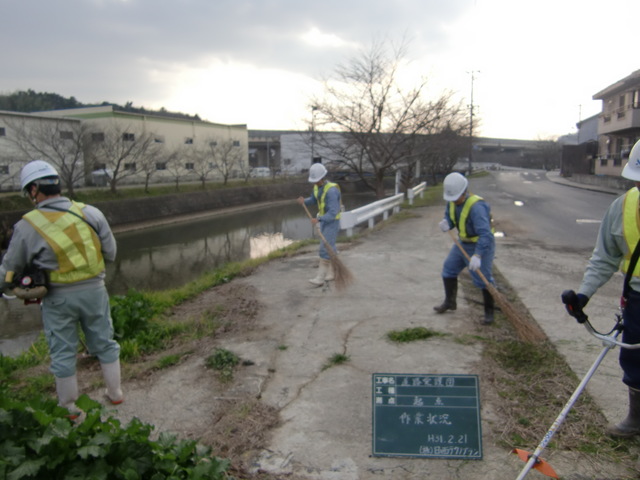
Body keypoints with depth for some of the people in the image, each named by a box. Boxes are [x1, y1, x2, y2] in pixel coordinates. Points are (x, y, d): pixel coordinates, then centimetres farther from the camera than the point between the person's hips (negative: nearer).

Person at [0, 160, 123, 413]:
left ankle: (68, 406, 29)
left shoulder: (28, 226, -12)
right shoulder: (91, 213, -8)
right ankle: (115, 393, 32)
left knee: (63, 352, 14)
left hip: (58, 297, -1)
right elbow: (110, 253, -1)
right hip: (93, 290, 2)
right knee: (104, 343, 19)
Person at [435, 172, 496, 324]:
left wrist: (478, 255, -47)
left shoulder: (476, 206, -32)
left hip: (481, 245, -8)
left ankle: (489, 312, 11)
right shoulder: (452, 201, -7)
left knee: (483, 278, -6)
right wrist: (446, 223, -16)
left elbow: (485, 234, -39)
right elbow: (449, 216, 9)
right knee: (448, 269, 12)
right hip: (463, 243, 8)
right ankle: (450, 302, 31)